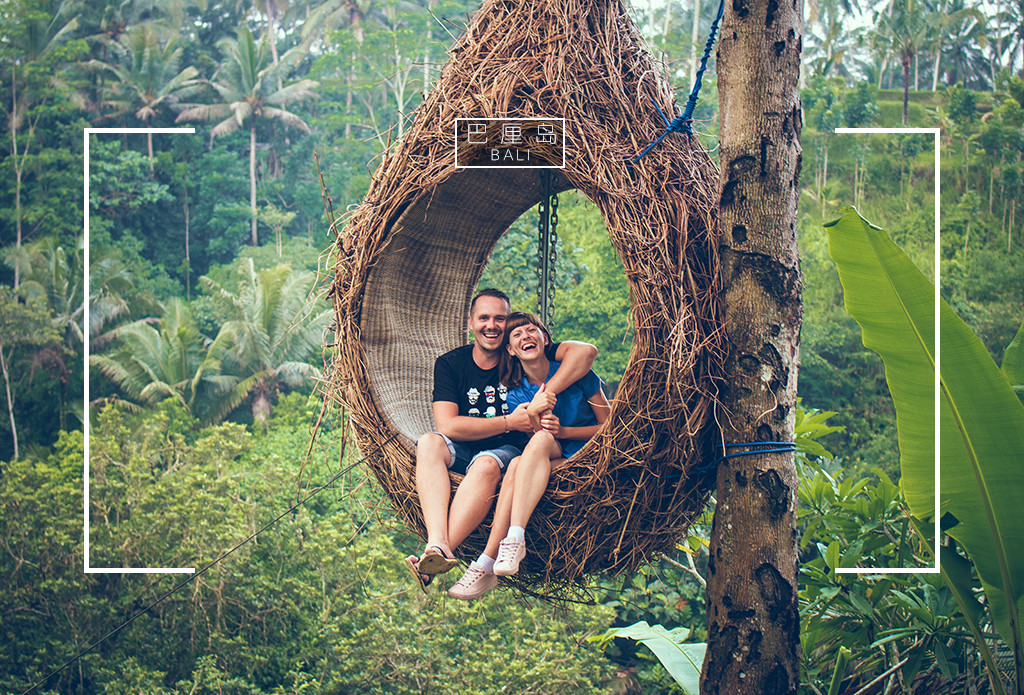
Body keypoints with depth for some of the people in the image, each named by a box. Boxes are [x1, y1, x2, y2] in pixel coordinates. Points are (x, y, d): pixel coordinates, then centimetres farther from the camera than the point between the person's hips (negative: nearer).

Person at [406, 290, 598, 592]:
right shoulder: (450, 364, 1)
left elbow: (586, 351, -12)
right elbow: (447, 426, -11)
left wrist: (547, 394, -24)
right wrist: (509, 422, -18)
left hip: (509, 450, -2)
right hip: (462, 451, 2)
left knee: (486, 464, -37)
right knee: (428, 444, -31)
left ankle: (434, 557, -53)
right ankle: (438, 545, -51)